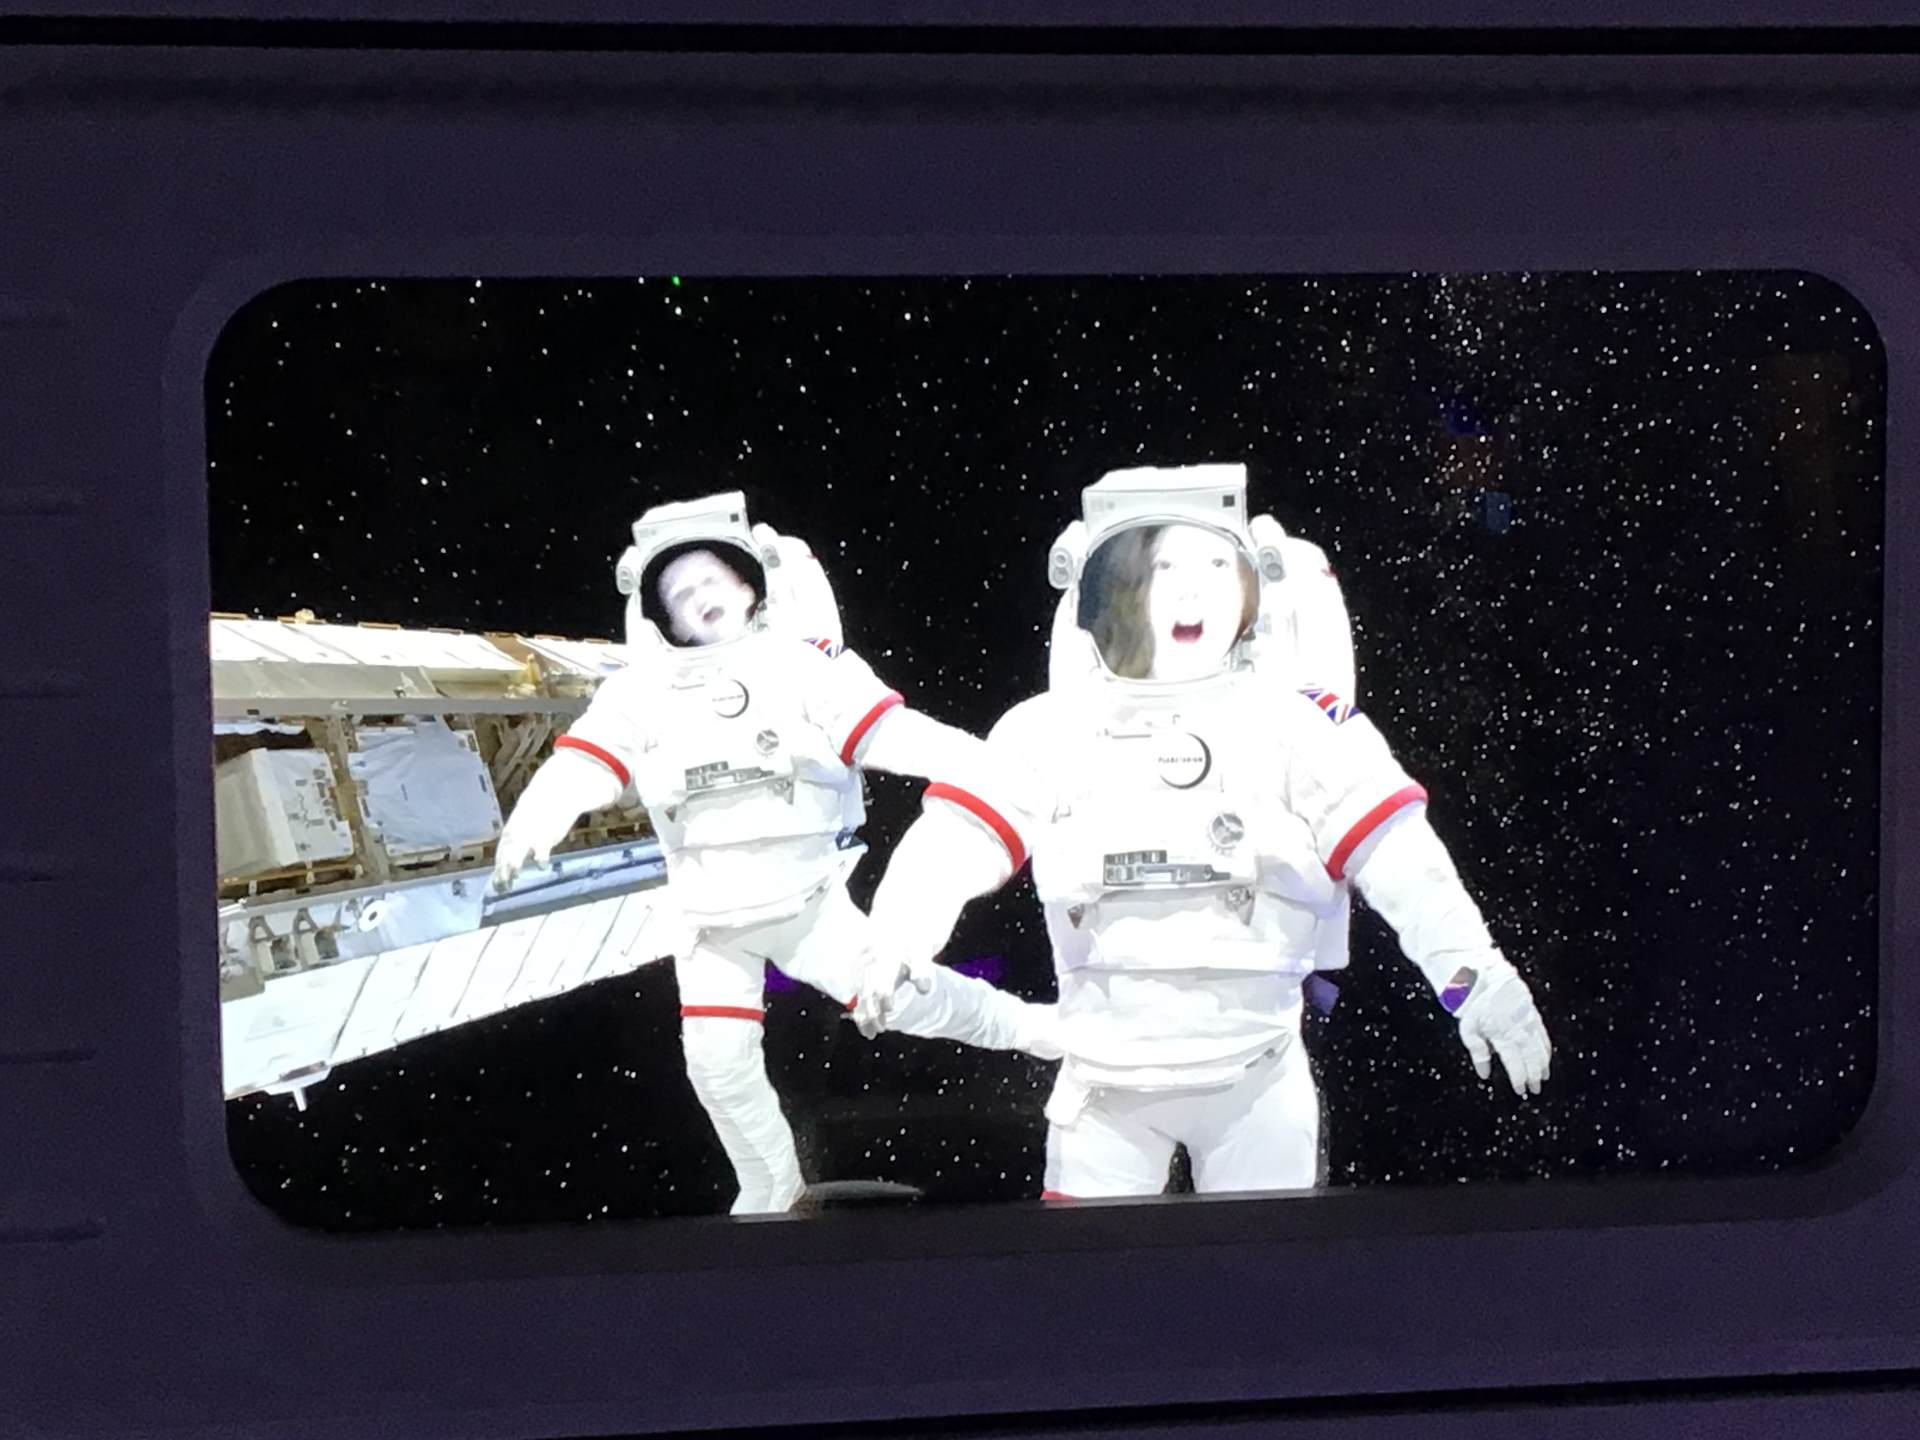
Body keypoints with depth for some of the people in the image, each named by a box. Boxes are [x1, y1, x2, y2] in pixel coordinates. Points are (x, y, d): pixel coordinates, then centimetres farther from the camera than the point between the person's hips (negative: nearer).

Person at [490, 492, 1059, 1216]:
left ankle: (1021, 1027, 21)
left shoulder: (802, 667, -11)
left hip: (806, 898, -2)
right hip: (713, 921, 2)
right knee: (718, 1059, -1)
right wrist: (531, 824, -39)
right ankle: (770, 1188, 20)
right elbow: (585, 764, -18)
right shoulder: (643, 693, -5)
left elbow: (892, 734, -18)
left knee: (900, 999, -7)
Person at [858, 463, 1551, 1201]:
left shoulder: (1299, 724, -5)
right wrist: (895, 940, -31)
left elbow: (1397, 855, -11)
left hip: (1257, 1079, -1)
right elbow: (955, 842, -12)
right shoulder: (1048, 731, -3)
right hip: (1107, 1079, 1)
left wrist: (1473, 974, -24)